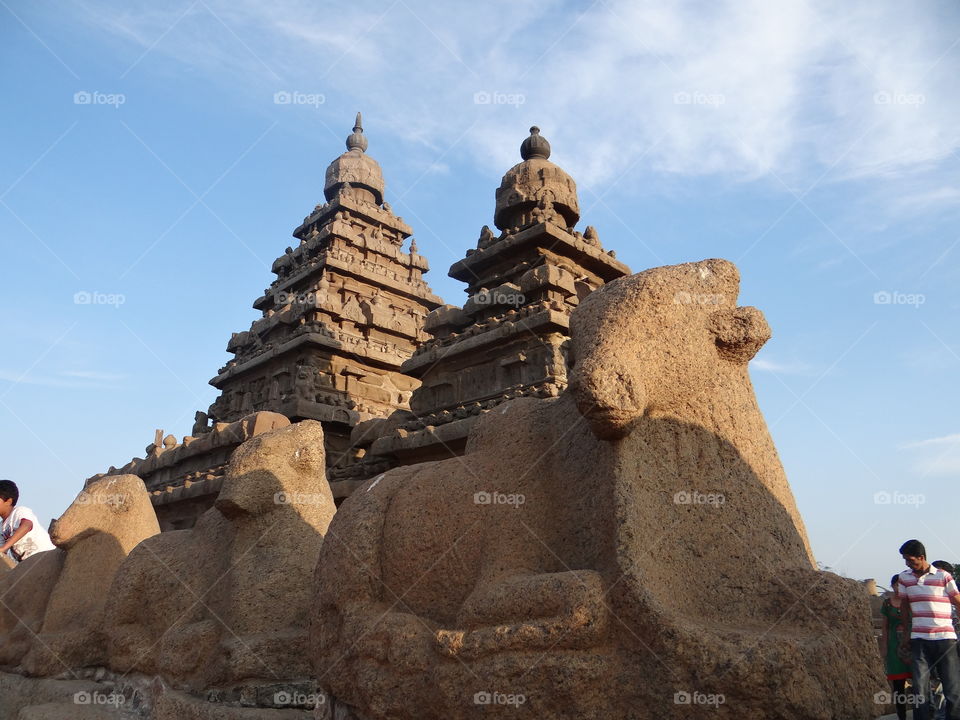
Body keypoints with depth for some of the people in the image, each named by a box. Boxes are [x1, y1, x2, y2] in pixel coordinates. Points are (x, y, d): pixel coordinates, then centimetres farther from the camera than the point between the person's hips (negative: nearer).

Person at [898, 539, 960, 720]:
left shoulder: (943, 576, -3)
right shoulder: (904, 578, 7)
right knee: (921, 693, 1)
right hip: (919, 641, 2)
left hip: (945, 639, -2)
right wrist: (907, 632, 18)